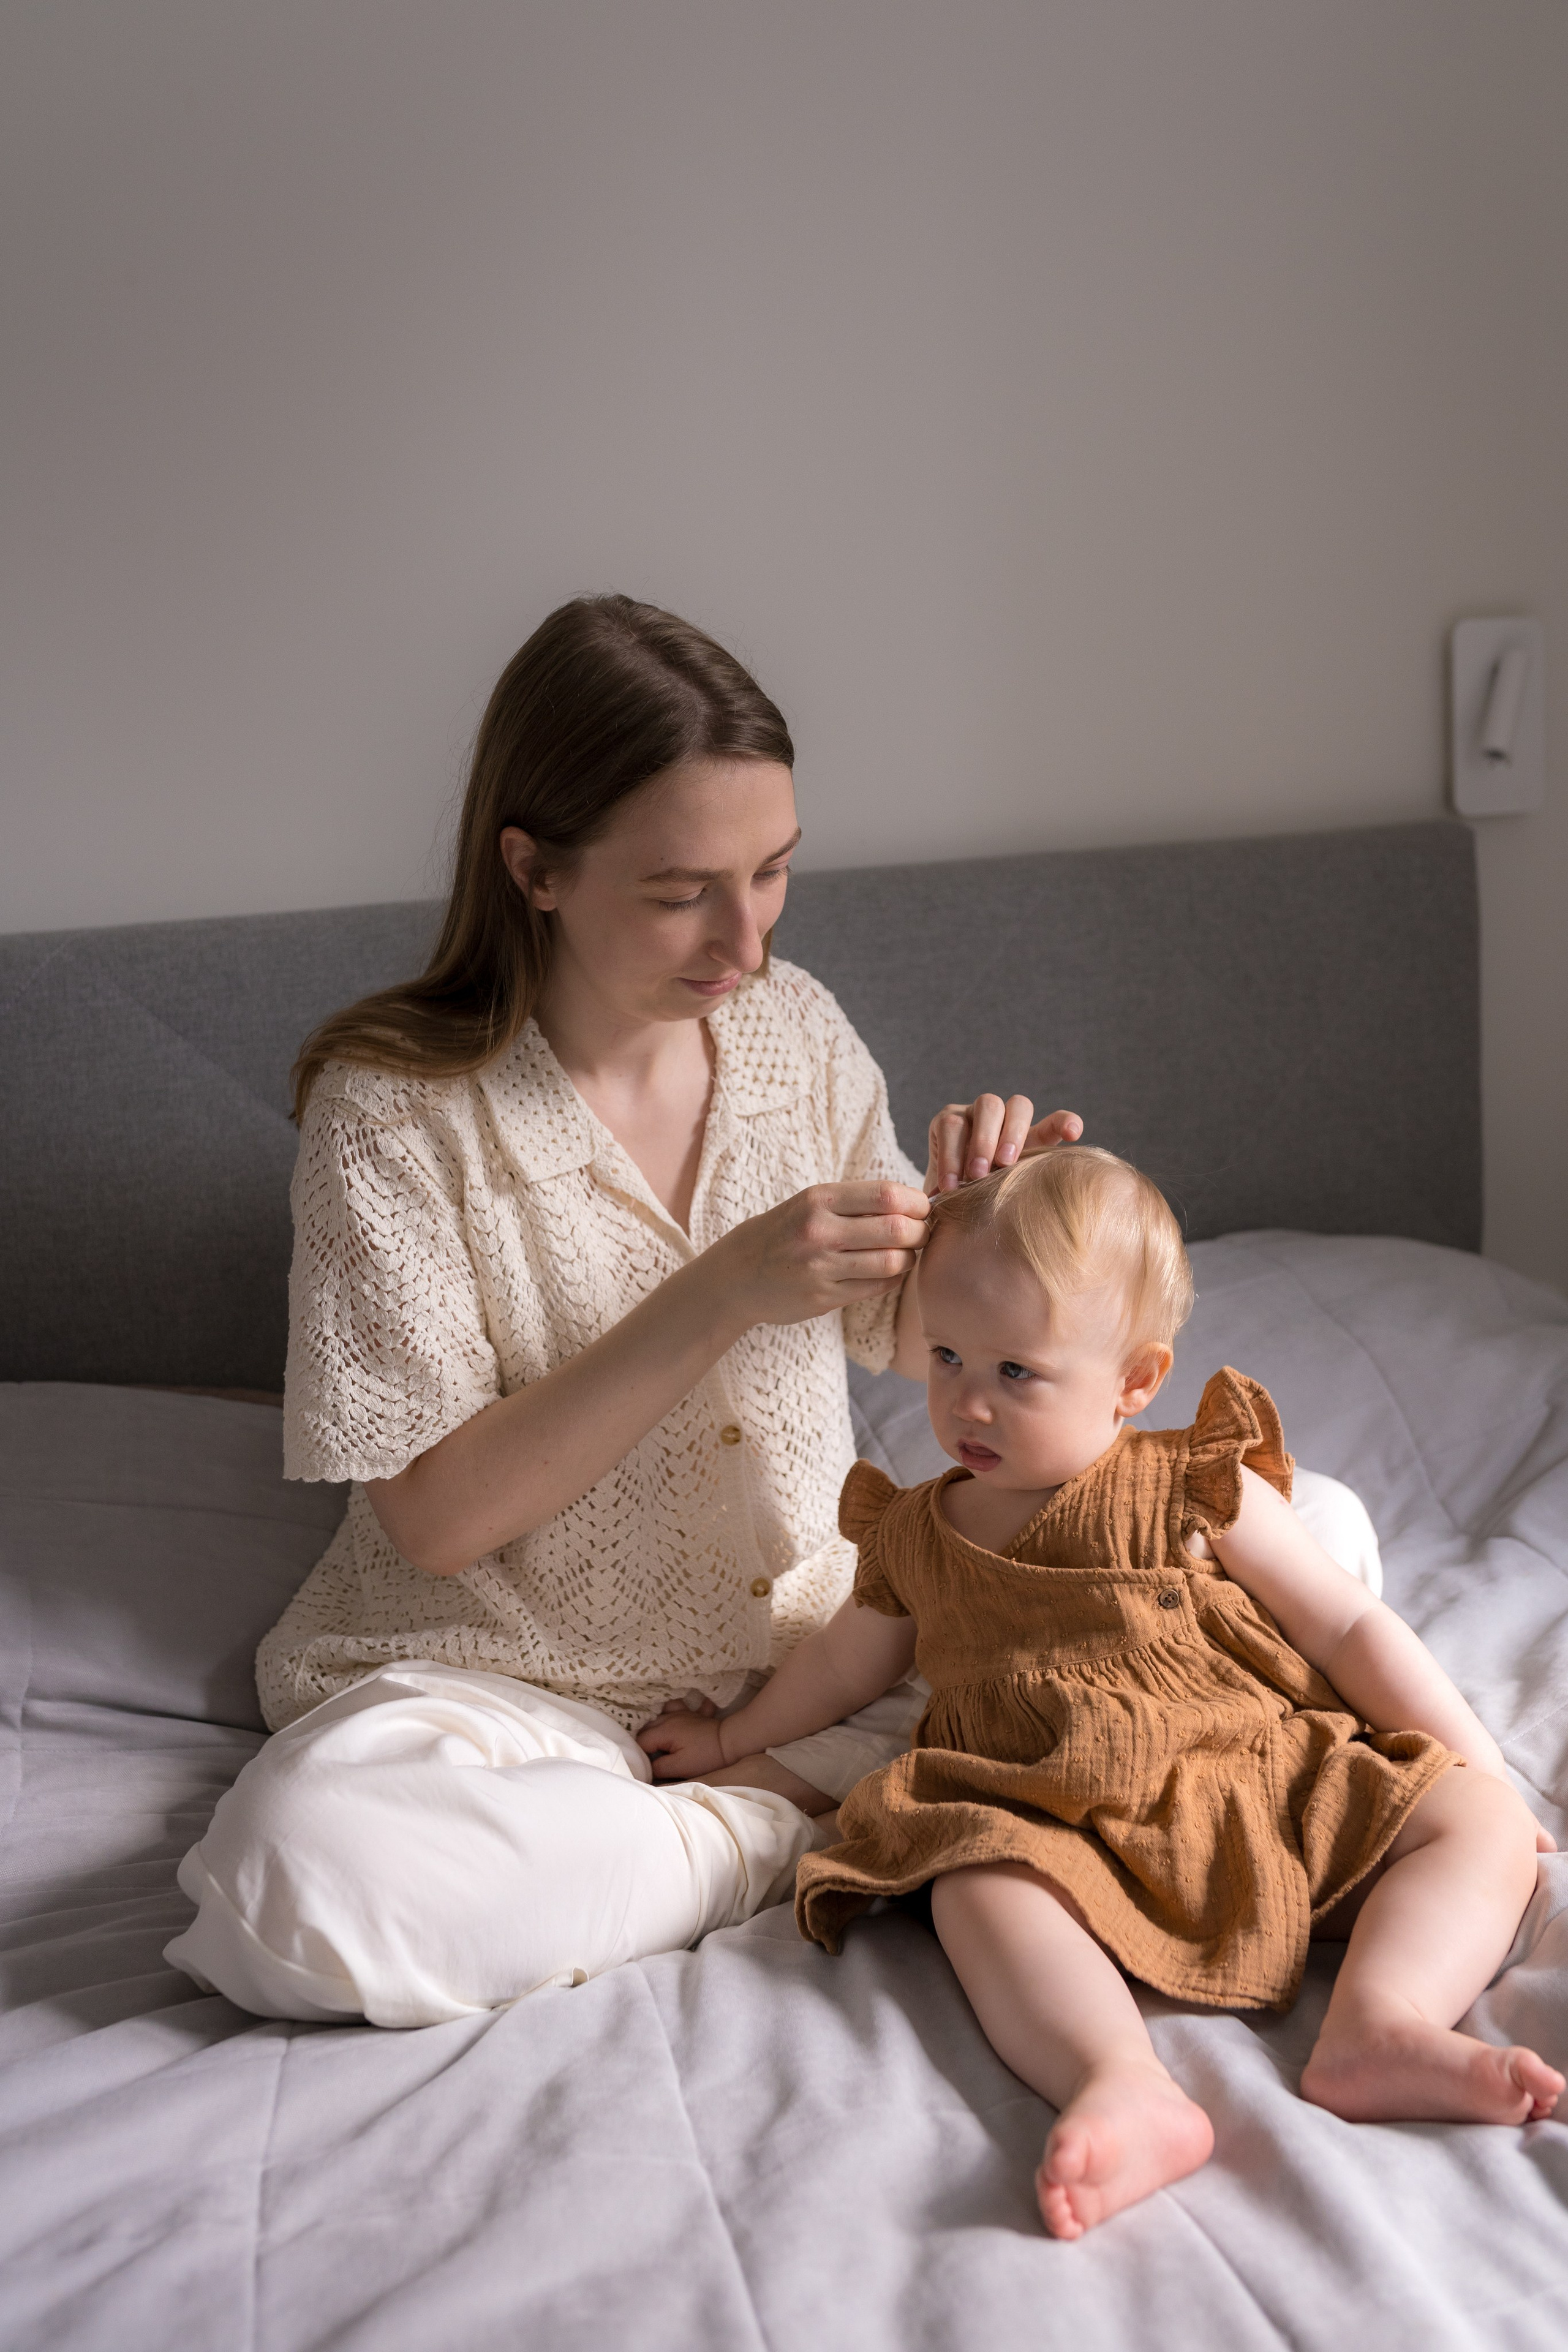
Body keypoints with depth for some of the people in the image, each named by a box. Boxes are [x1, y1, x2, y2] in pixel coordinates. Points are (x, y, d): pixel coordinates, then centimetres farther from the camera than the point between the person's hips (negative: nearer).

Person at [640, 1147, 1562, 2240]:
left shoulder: (1197, 1494, 5)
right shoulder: (914, 1537, 14)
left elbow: (1352, 1631, 7)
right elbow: (846, 1662, 34)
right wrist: (734, 1738, 45)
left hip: (1268, 1797, 1)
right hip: (1070, 1834, 0)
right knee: (978, 1887, -34)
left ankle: (1378, 2032, -40)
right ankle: (1125, 2088, -55)